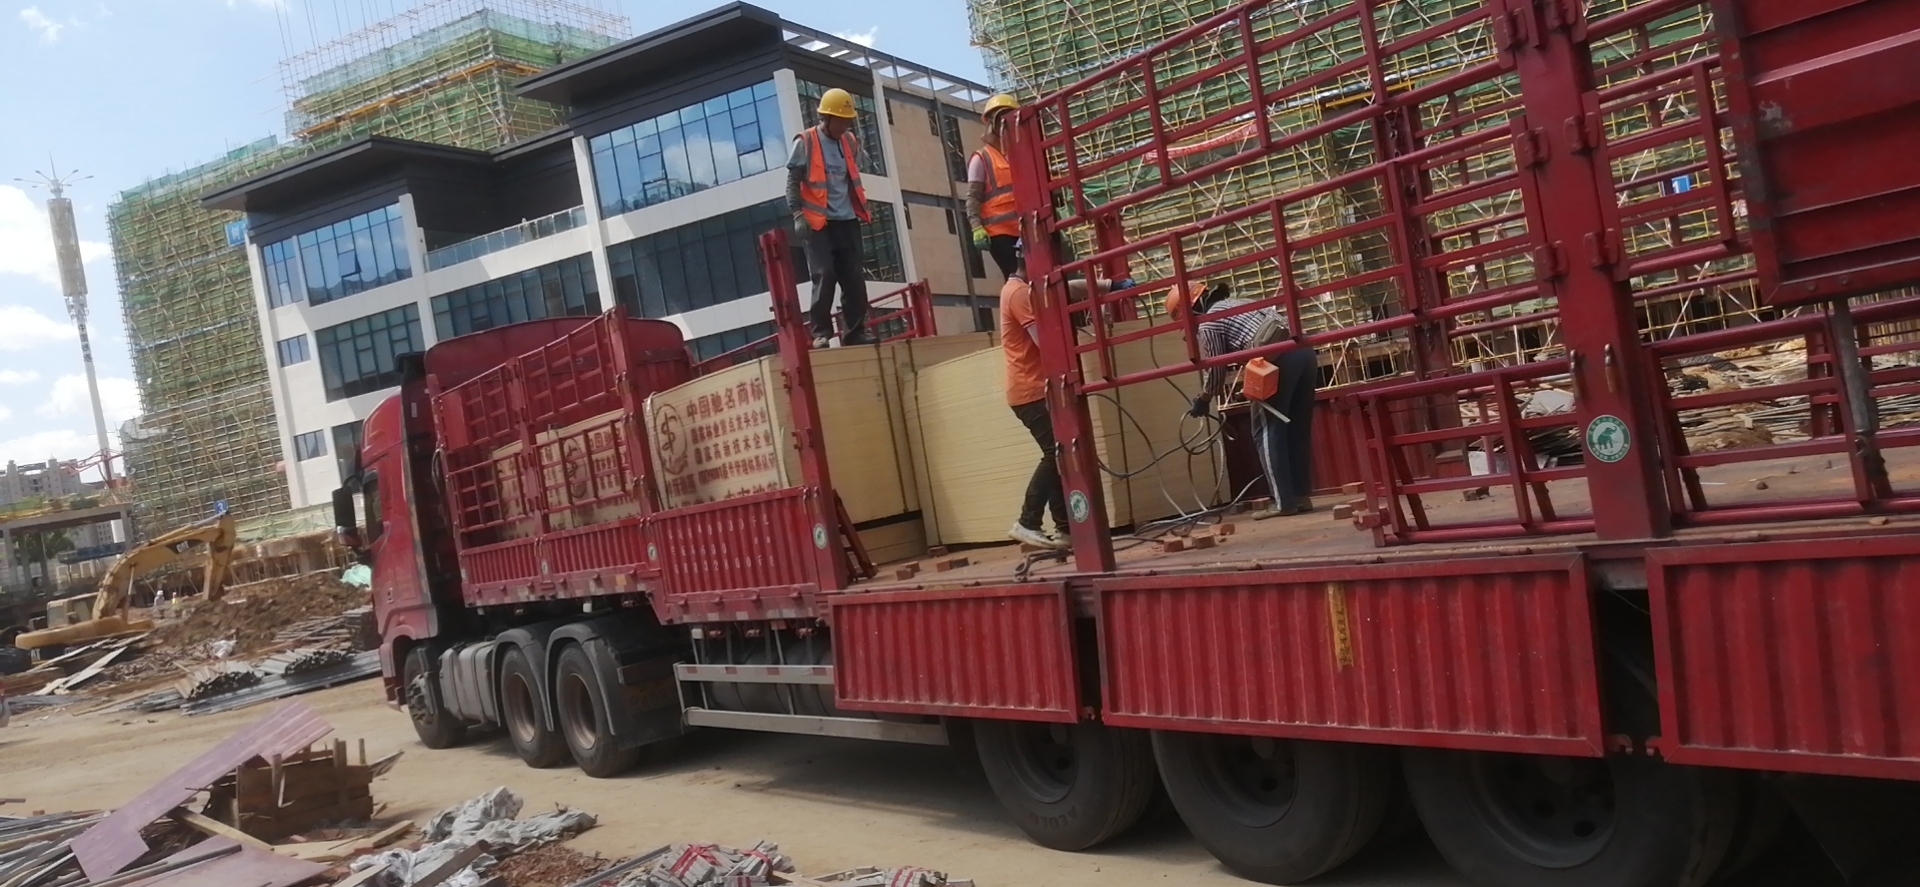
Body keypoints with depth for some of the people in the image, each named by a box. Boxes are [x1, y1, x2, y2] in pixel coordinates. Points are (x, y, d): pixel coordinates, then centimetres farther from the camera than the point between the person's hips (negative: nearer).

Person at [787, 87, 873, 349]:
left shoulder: (849, 142, 12)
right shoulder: (805, 142, -4)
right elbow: (793, 181, -5)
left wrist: (862, 208, 17)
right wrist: (798, 214, -13)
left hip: (847, 221, 5)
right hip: (818, 222, -5)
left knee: (854, 278, 3)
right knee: (824, 276, -12)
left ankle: (856, 332, 9)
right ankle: (821, 333, -6)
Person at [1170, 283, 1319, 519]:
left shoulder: (1208, 323, 5)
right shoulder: (1235, 303, 31)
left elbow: (1215, 368, 6)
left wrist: (1203, 400, 21)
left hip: (1278, 358, -8)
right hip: (1304, 351, 8)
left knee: (1268, 432, 0)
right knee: (1298, 430, 13)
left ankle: (1283, 502, -2)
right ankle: (1301, 496, 16)